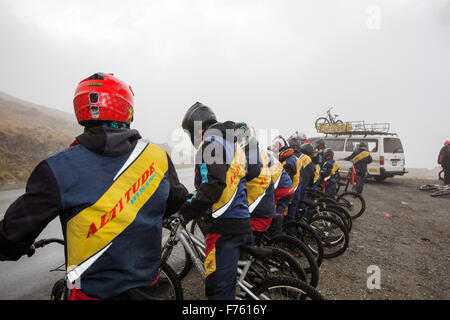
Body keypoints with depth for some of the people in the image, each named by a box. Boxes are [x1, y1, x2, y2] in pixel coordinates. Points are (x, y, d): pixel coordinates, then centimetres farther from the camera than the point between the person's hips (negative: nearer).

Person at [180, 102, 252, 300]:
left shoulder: (211, 142, -9)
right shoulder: (233, 144, 21)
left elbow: (213, 186, -22)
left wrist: (187, 211, -17)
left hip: (224, 225, -10)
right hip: (242, 222, 10)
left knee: (218, 287, -2)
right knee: (229, 279, 19)